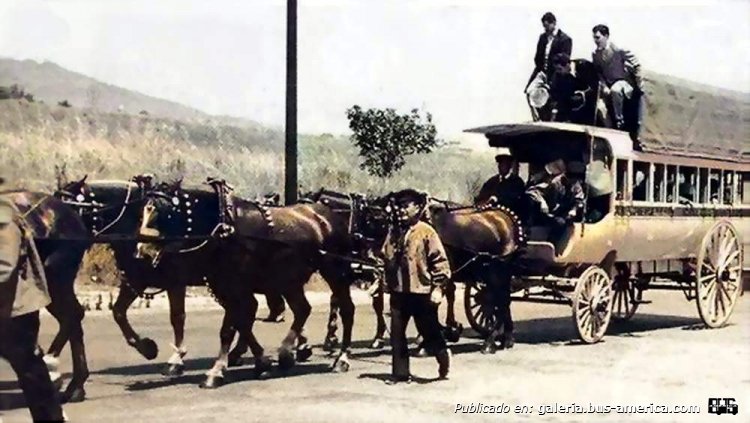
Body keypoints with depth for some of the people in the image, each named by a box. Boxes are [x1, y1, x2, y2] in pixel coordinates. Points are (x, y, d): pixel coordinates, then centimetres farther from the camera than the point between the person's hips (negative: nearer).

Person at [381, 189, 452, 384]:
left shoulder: (426, 232, -10)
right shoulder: (393, 231, 7)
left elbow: (440, 261, -11)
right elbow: (386, 257, 17)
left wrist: (438, 287, -14)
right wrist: (385, 282, 12)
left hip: (422, 292, -5)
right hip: (398, 292, 5)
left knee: (429, 332, 7)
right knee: (396, 334, 6)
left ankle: (443, 356, 35)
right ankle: (400, 372, 16)